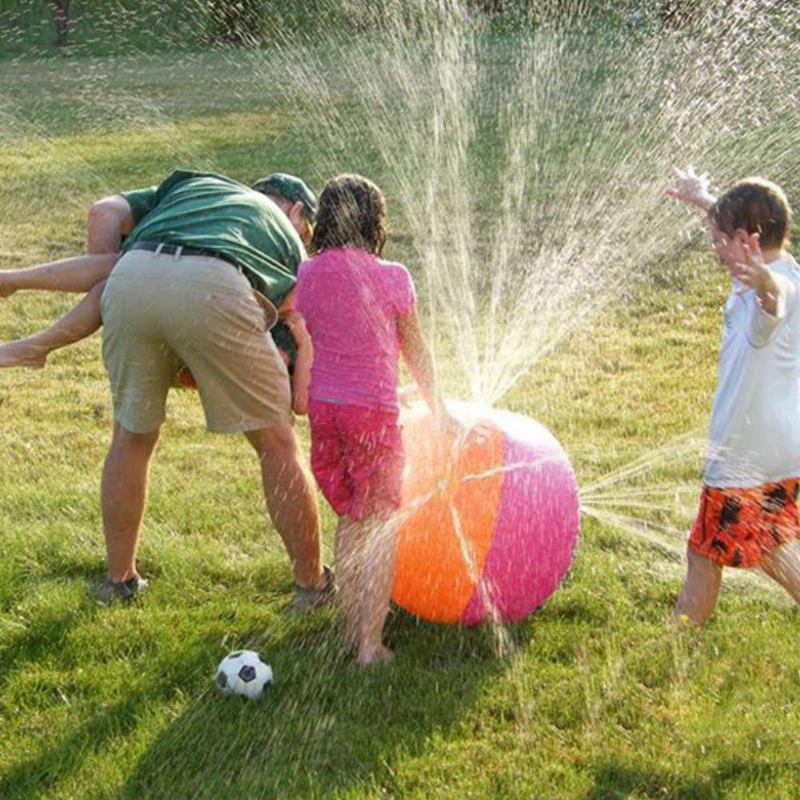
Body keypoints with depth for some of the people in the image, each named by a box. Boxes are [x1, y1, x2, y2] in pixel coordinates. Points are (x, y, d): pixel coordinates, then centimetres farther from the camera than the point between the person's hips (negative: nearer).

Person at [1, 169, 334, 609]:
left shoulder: (191, 183, 39)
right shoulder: (289, 240, 33)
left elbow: (106, 213, 20)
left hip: (133, 279, 3)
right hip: (214, 290, -3)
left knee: (132, 436, 25)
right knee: (276, 443, 16)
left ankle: (119, 580, 37)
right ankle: (313, 584, 27)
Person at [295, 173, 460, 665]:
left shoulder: (307, 276, 1)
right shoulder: (392, 278, -7)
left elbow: (304, 342, 8)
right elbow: (417, 353, 4)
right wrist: (439, 412, 17)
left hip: (323, 407, 4)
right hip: (374, 410, -4)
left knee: (351, 521, 19)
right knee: (380, 525, 8)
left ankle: (353, 626, 25)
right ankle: (371, 643, 6)